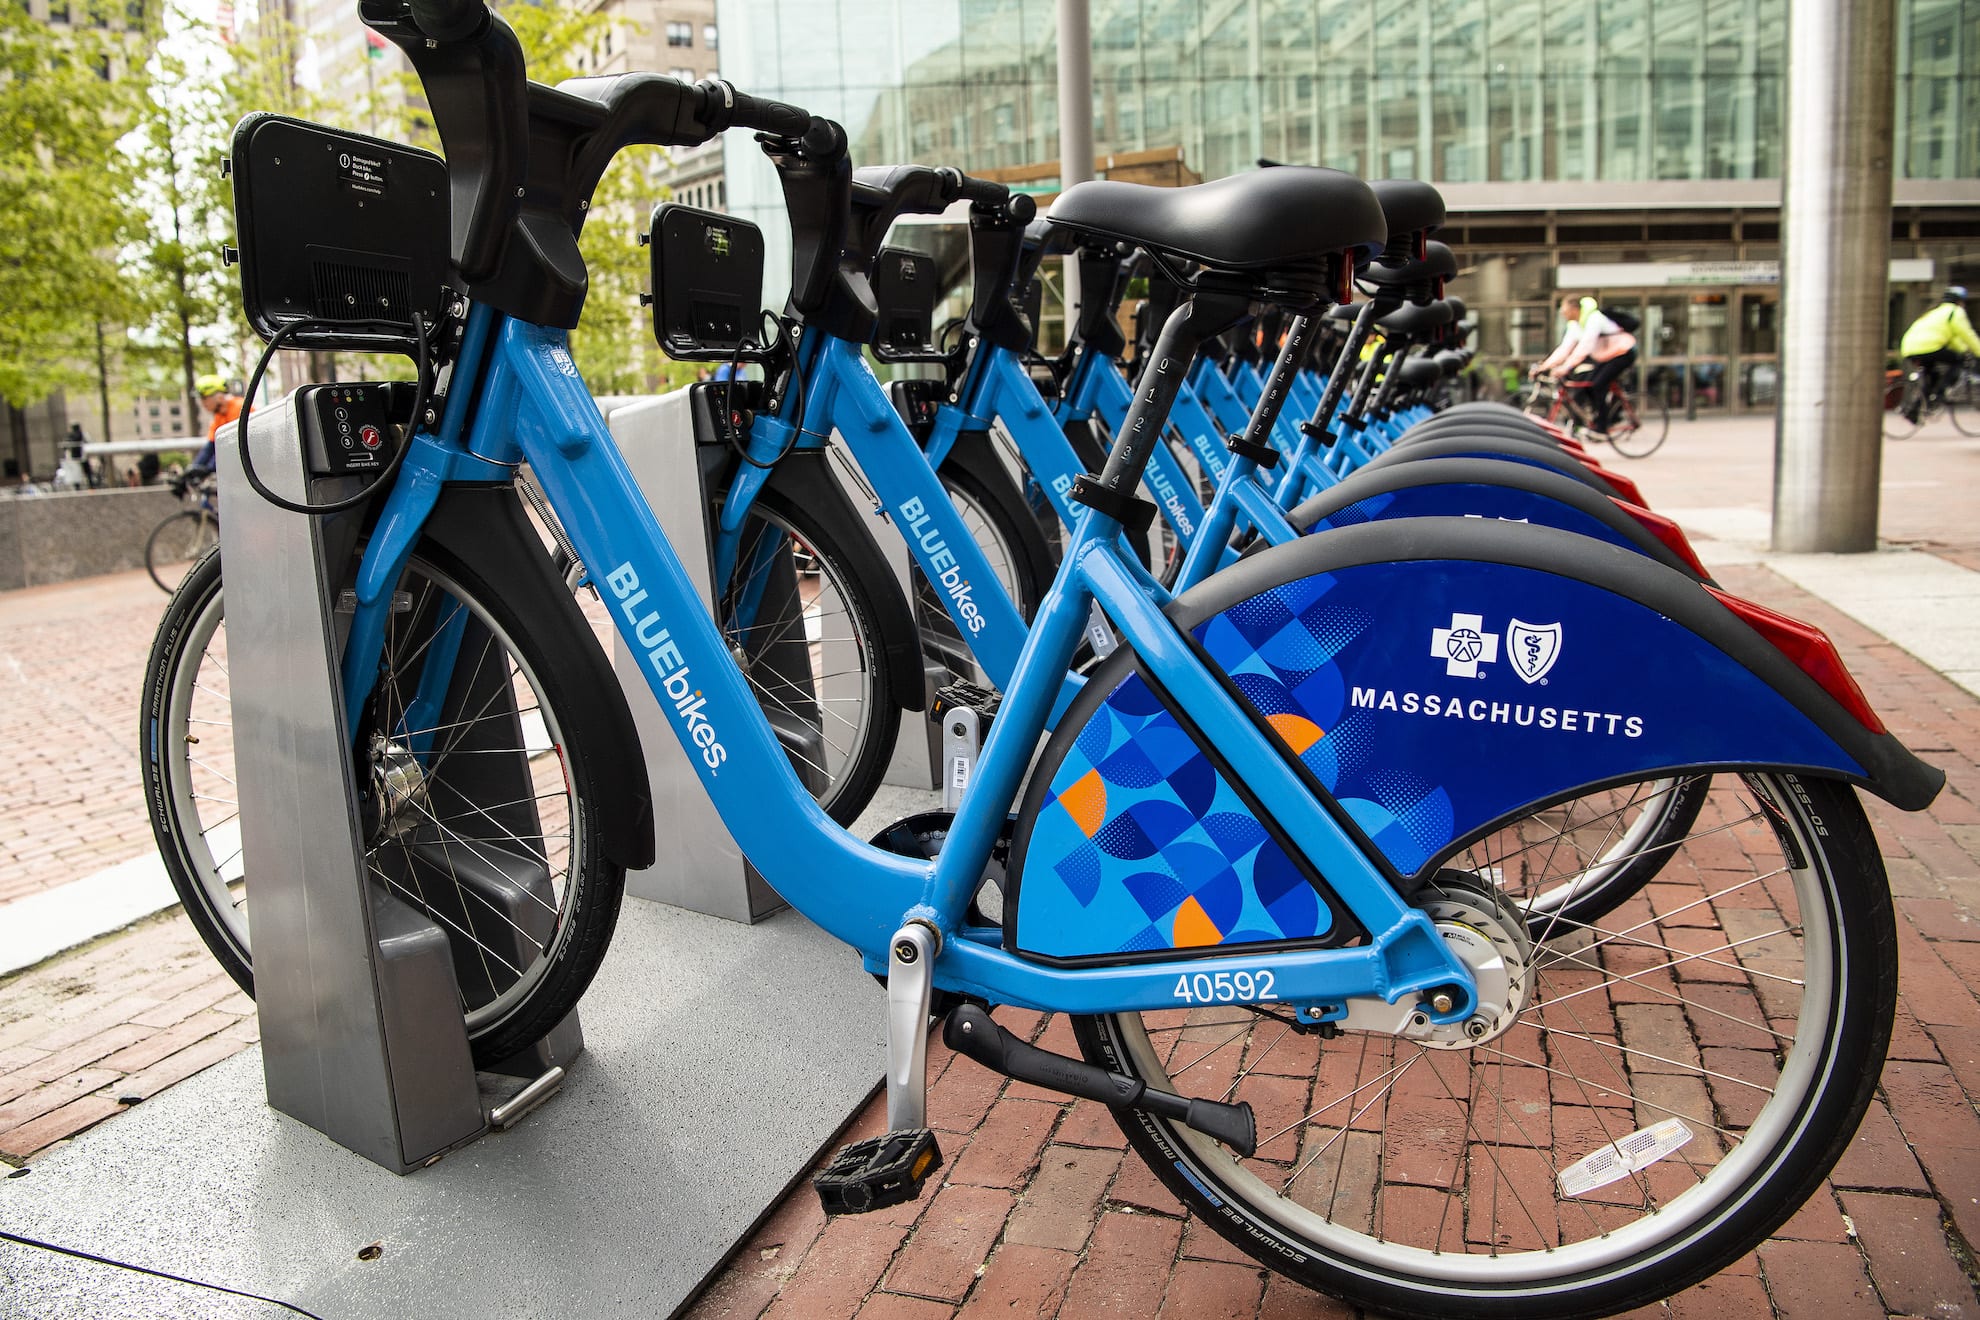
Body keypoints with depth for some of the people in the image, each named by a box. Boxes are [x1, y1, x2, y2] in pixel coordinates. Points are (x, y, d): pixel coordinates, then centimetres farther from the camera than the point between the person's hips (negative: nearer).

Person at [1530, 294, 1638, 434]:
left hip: (1623, 353, -9)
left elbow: (1583, 348, -36)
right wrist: (1543, 366, -15)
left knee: (1598, 384, -19)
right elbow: (1564, 348, -5)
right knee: (1588, 383, -4)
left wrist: (1565, 367, -45)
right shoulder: (1575, 325, 1)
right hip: (1606, 356, 9)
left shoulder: (1594, 319, -26)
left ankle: (1601, 428, -12)